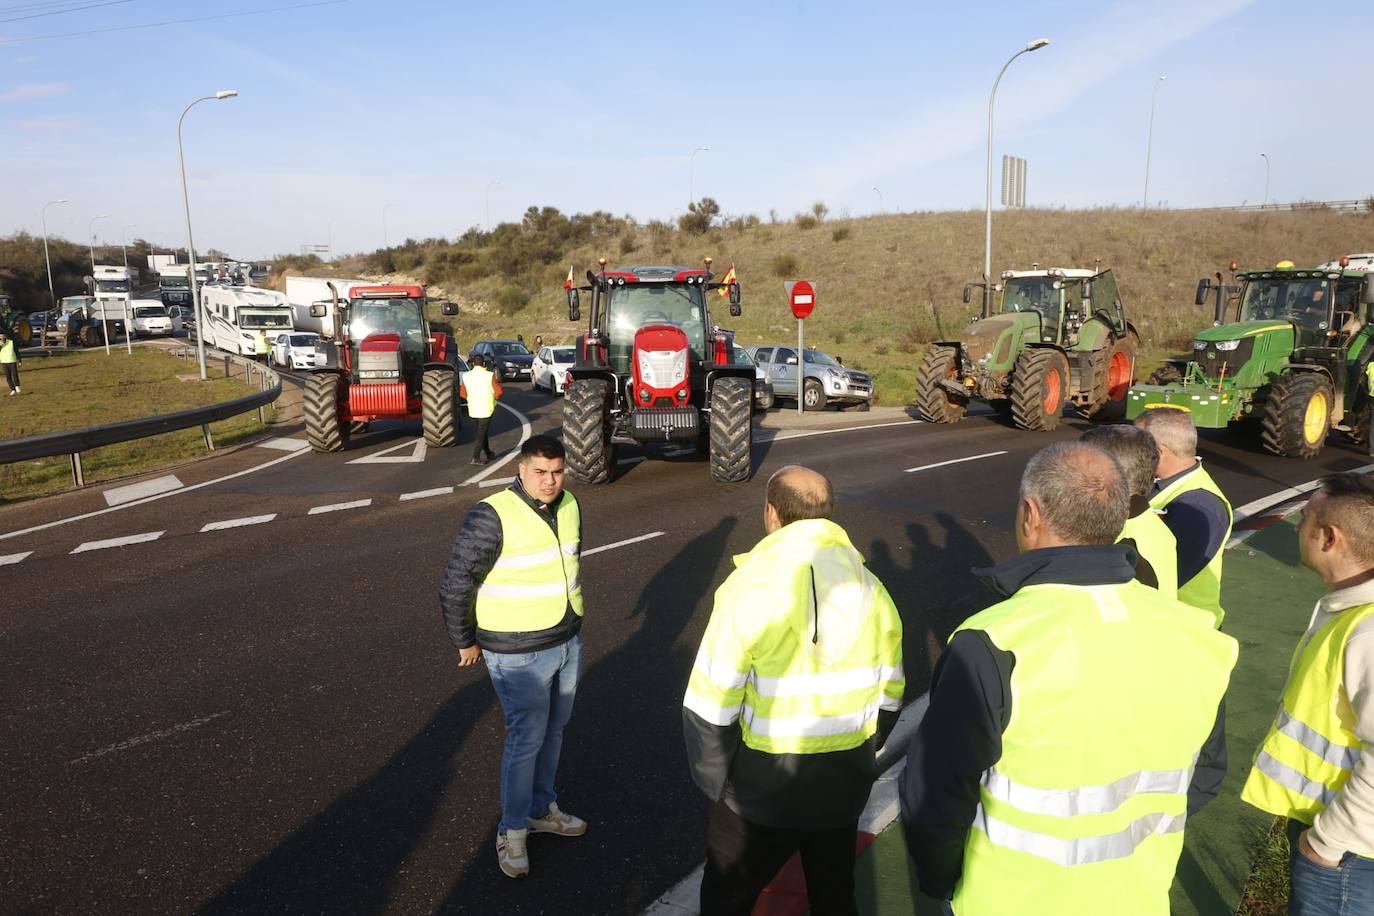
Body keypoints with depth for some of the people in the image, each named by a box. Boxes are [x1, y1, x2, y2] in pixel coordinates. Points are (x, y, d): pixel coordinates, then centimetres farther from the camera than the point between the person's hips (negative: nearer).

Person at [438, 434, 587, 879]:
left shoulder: (569, 506, 1)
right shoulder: (492, 518, -22)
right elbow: (455, 585, -16)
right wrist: (465, 642, -6)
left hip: (567, 642, 6)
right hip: (518, 654, -6)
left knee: (552, 732, 19)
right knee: (526, 739, 3)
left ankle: (542, 809, 39)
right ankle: (512, 831, 23)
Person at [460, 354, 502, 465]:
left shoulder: (466, 376, 0)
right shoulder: (489, 376, -13)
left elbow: (463, 393, 5)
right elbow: (499, 391, -12)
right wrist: (495, 397, 8)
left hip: (473, 409, 5)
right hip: (486, 409, -5)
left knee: (481, 430, 21)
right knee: (481, 432, -1)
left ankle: (487, 452, 32)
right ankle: (476, 457, -6)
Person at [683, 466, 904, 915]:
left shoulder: (749, 589, -21)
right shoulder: (872, 590, -4)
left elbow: (708, 709, -20)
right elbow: (888, 700, 5)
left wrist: (718, 782, -4)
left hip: (760, 793, -4)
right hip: (844, 790, 5)